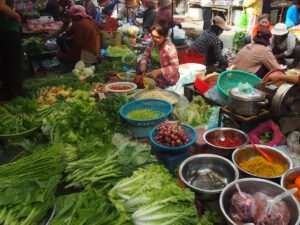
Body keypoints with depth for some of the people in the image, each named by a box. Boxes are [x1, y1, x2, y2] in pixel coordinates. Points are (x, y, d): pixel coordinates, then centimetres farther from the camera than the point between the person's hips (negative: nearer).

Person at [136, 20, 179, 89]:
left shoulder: (170, 48, -23)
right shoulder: (152, 43, -3)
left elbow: (175, 67, -22)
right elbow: (145, 55, 8)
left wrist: (159, 71, -32)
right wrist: (143, 64, -15)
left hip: (167, 76, -8)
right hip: (153, 71, 8)